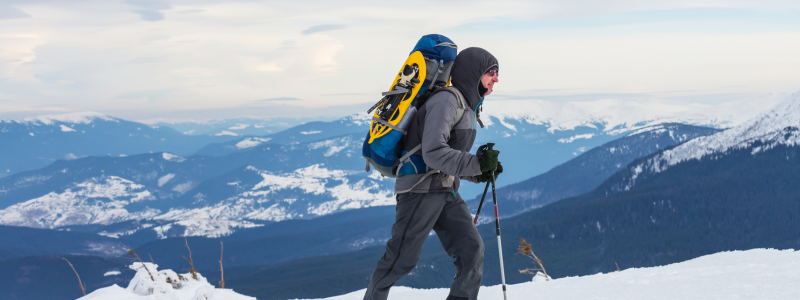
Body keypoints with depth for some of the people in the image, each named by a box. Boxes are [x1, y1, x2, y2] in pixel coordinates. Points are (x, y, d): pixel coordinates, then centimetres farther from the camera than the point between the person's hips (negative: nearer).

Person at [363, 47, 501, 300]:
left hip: (446, 193, 9)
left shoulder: (468, 108, 16)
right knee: (402, 259, -1)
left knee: (472, 250, -4)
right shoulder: (446, 102, -16)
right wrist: (477, 164, -27)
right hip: (421, 191, -9)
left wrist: (481, 174, 6)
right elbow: (434, 153, -27)